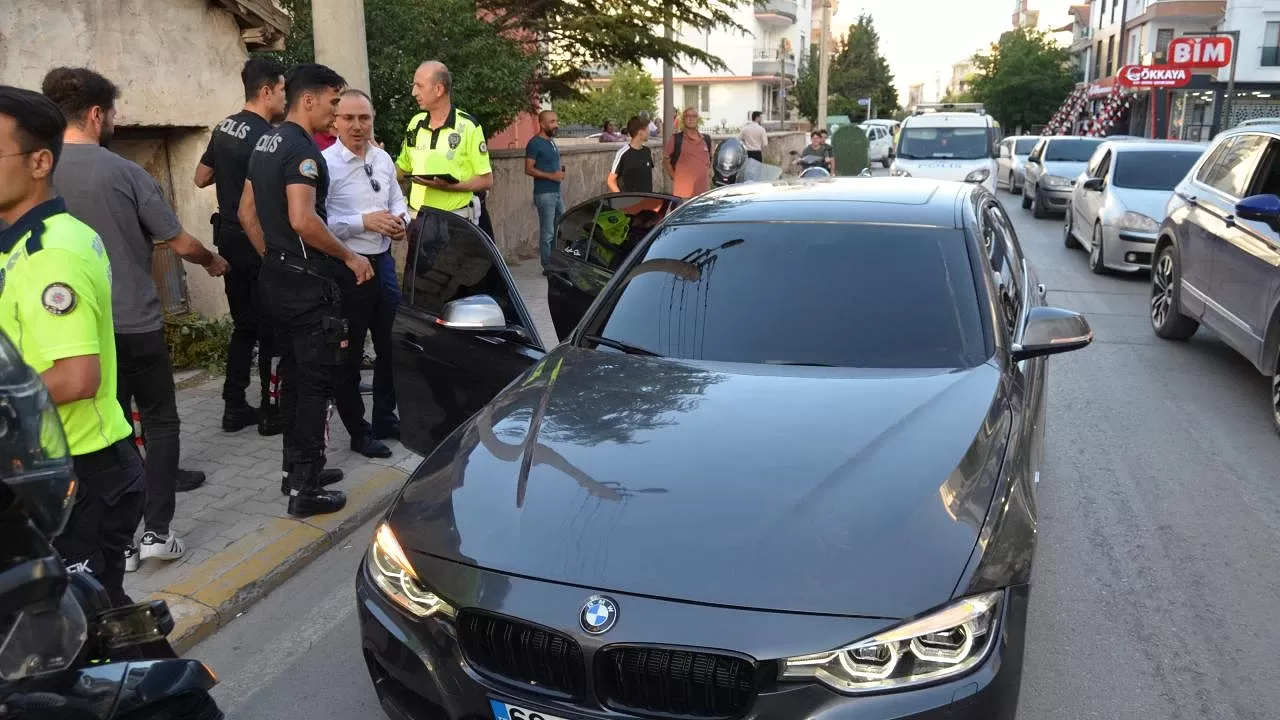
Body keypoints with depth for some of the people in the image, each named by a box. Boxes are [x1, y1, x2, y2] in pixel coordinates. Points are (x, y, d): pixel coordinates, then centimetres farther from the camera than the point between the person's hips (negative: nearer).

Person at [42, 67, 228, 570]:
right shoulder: (125, 172, -12)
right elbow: (181, 244, -4)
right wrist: (213, 262, 16)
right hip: (137, 323, -4)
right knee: (160, 422, 11)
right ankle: (157, 531, 6)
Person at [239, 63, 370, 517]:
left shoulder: (265, 145, 14)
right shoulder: (303, 149, -16)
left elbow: (247, 212, 19)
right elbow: (303, 220, -26)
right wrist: (349, 257, -16)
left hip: (276, 278, 10)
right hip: (307, 282, -10)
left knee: (293, 372, 17)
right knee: (316, 380, -4)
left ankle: (294, 468, 28)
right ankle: (305, 490, 2)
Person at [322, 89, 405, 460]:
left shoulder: (383, 158, 7)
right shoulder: (325, 164, -14)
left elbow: (397, 198, 20)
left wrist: (401, 220, -1)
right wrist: (364, 222, -21)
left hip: (383, 261, 7)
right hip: (346, 268, -7)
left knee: (390, 346, 17)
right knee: (349, 355, 6)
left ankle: (385, 419, 35)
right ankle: (359, 432, 20)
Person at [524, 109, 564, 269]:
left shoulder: (552, 142, 16)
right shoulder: (535, 143, -10)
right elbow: (529, 169, -16)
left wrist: (560, 170, 11)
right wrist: (551, 176, -20)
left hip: (557, 192, 9)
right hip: (544, 194, -9)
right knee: (547, 233, -5)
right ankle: (548, 267, 2)